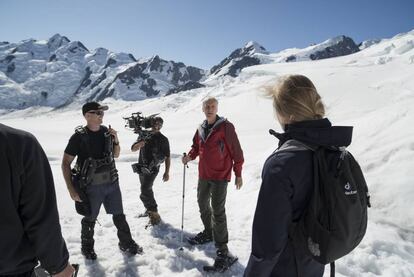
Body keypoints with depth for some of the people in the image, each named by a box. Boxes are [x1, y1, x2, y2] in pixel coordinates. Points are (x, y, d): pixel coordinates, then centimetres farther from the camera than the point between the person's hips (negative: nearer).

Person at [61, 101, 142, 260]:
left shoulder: (107, 132, 0)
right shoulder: (79, 137, -13)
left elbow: (116, 155, 11)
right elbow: (65, 163, -9)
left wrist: (116, 140, -8)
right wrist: (71, 189, -13)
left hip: (112, 183, 4)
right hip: (92, 186, -3)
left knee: (119, 216, 13)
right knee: (90, 219, 16)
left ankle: (126, 243, 32)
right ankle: (87, 247, 40)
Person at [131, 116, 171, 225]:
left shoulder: (163, 139, -3)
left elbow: (167, 157, 0)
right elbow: (133, 149, 0)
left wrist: (167, 172, -3)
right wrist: (140, 144, -22)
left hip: (153, 168, -5)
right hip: (141, 167, 5)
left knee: (145, 191, -15)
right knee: (147, 190, 19)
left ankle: (154, 214, -6)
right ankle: (150, 209, 40)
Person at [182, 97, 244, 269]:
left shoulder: (225, 127, -11)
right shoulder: (201, 129, 7)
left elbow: (236, 151, -10)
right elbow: (196, 146, 18)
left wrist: (238, 174, -8)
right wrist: (190, 156, -4)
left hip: (220, 176, -7)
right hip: (203, 175, 7)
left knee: (217, 211, -6)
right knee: (203, 204, 20)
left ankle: (221, 247, 9)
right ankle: (208, 232, 42)